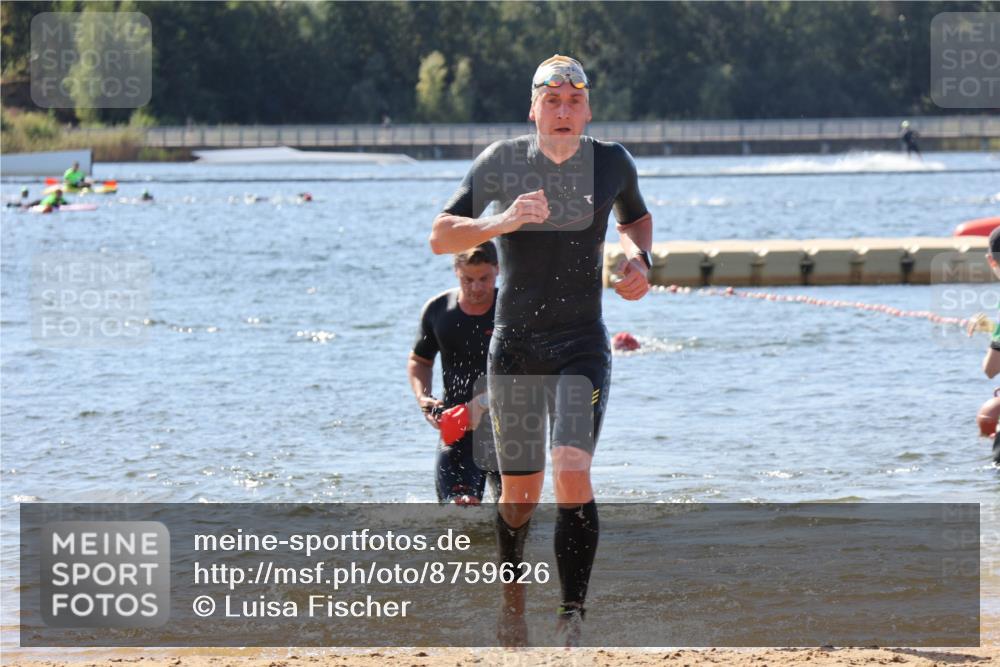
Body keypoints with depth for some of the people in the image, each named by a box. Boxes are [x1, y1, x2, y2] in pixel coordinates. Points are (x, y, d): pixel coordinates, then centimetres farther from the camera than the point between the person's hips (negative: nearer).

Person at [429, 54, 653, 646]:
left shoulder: (612, 163, 2)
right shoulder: (501, 162, -3)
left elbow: (636, 218, 24)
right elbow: (440, 237, -6)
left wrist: (639, 259, 2)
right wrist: (503, 222, -23)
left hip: (582, 345, 0)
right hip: (514, 346, 0)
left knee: (572, 474, -20)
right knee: (520, 491, 8)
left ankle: (573, 618, -20)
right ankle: (512, 598, 34)